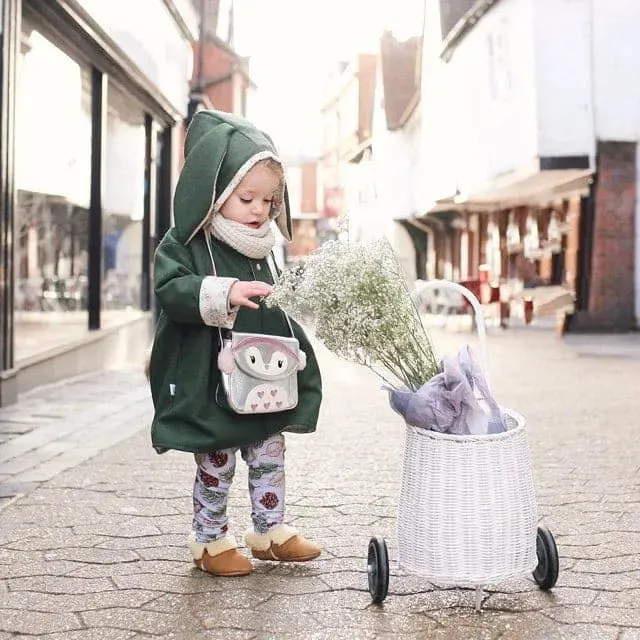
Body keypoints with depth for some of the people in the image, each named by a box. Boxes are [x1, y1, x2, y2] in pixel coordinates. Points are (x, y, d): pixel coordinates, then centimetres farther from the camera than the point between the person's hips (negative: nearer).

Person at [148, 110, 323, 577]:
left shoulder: (262, 249, 9)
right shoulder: (183, 244, -10)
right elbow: (171, 290, -25)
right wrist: (224, 293, -37)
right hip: (210, 385, -6)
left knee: (270, 458, 14)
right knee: (216, 467, 6)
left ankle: (270, 533, 30)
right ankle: (211, 542, 22)